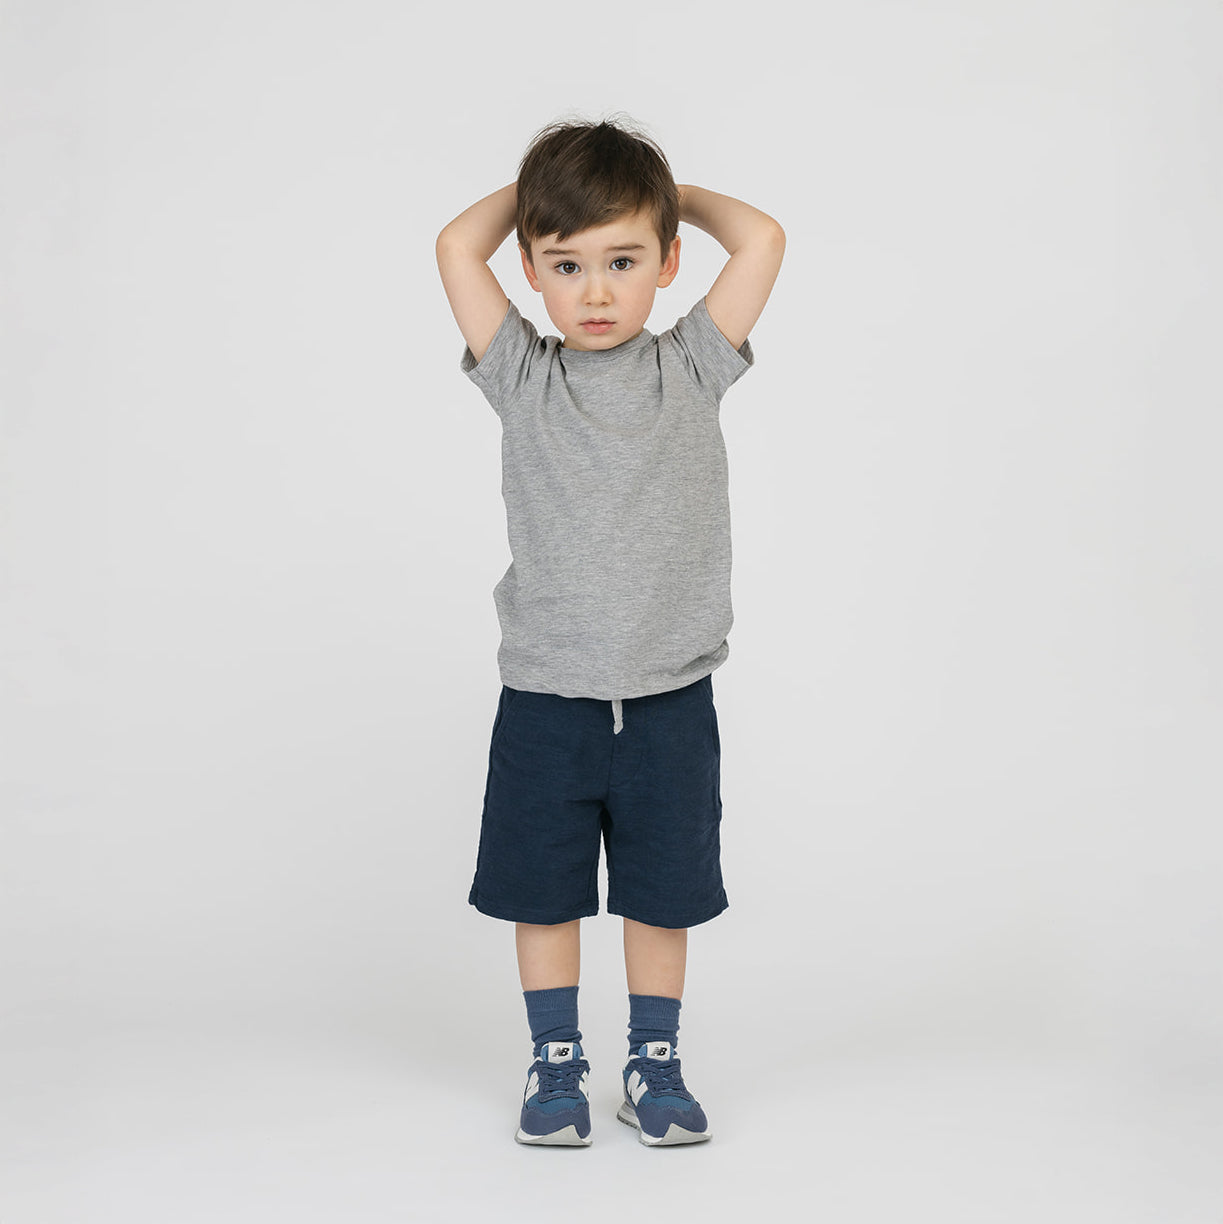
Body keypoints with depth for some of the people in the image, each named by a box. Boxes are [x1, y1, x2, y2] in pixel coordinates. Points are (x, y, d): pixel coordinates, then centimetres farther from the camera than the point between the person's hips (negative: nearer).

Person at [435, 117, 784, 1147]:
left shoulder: (691, 369, 1)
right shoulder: (523, 377, 0)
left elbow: (762, 239, -5)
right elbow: (457, 248, -7)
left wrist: (674, 193, 9)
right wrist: (536, 188, 7)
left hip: (670, 694, 0)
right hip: (545, 694, 0)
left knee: (663, 890, 11)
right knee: (543, 890, 11)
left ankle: (655, 1062, 27)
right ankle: (556, 1063, 27)